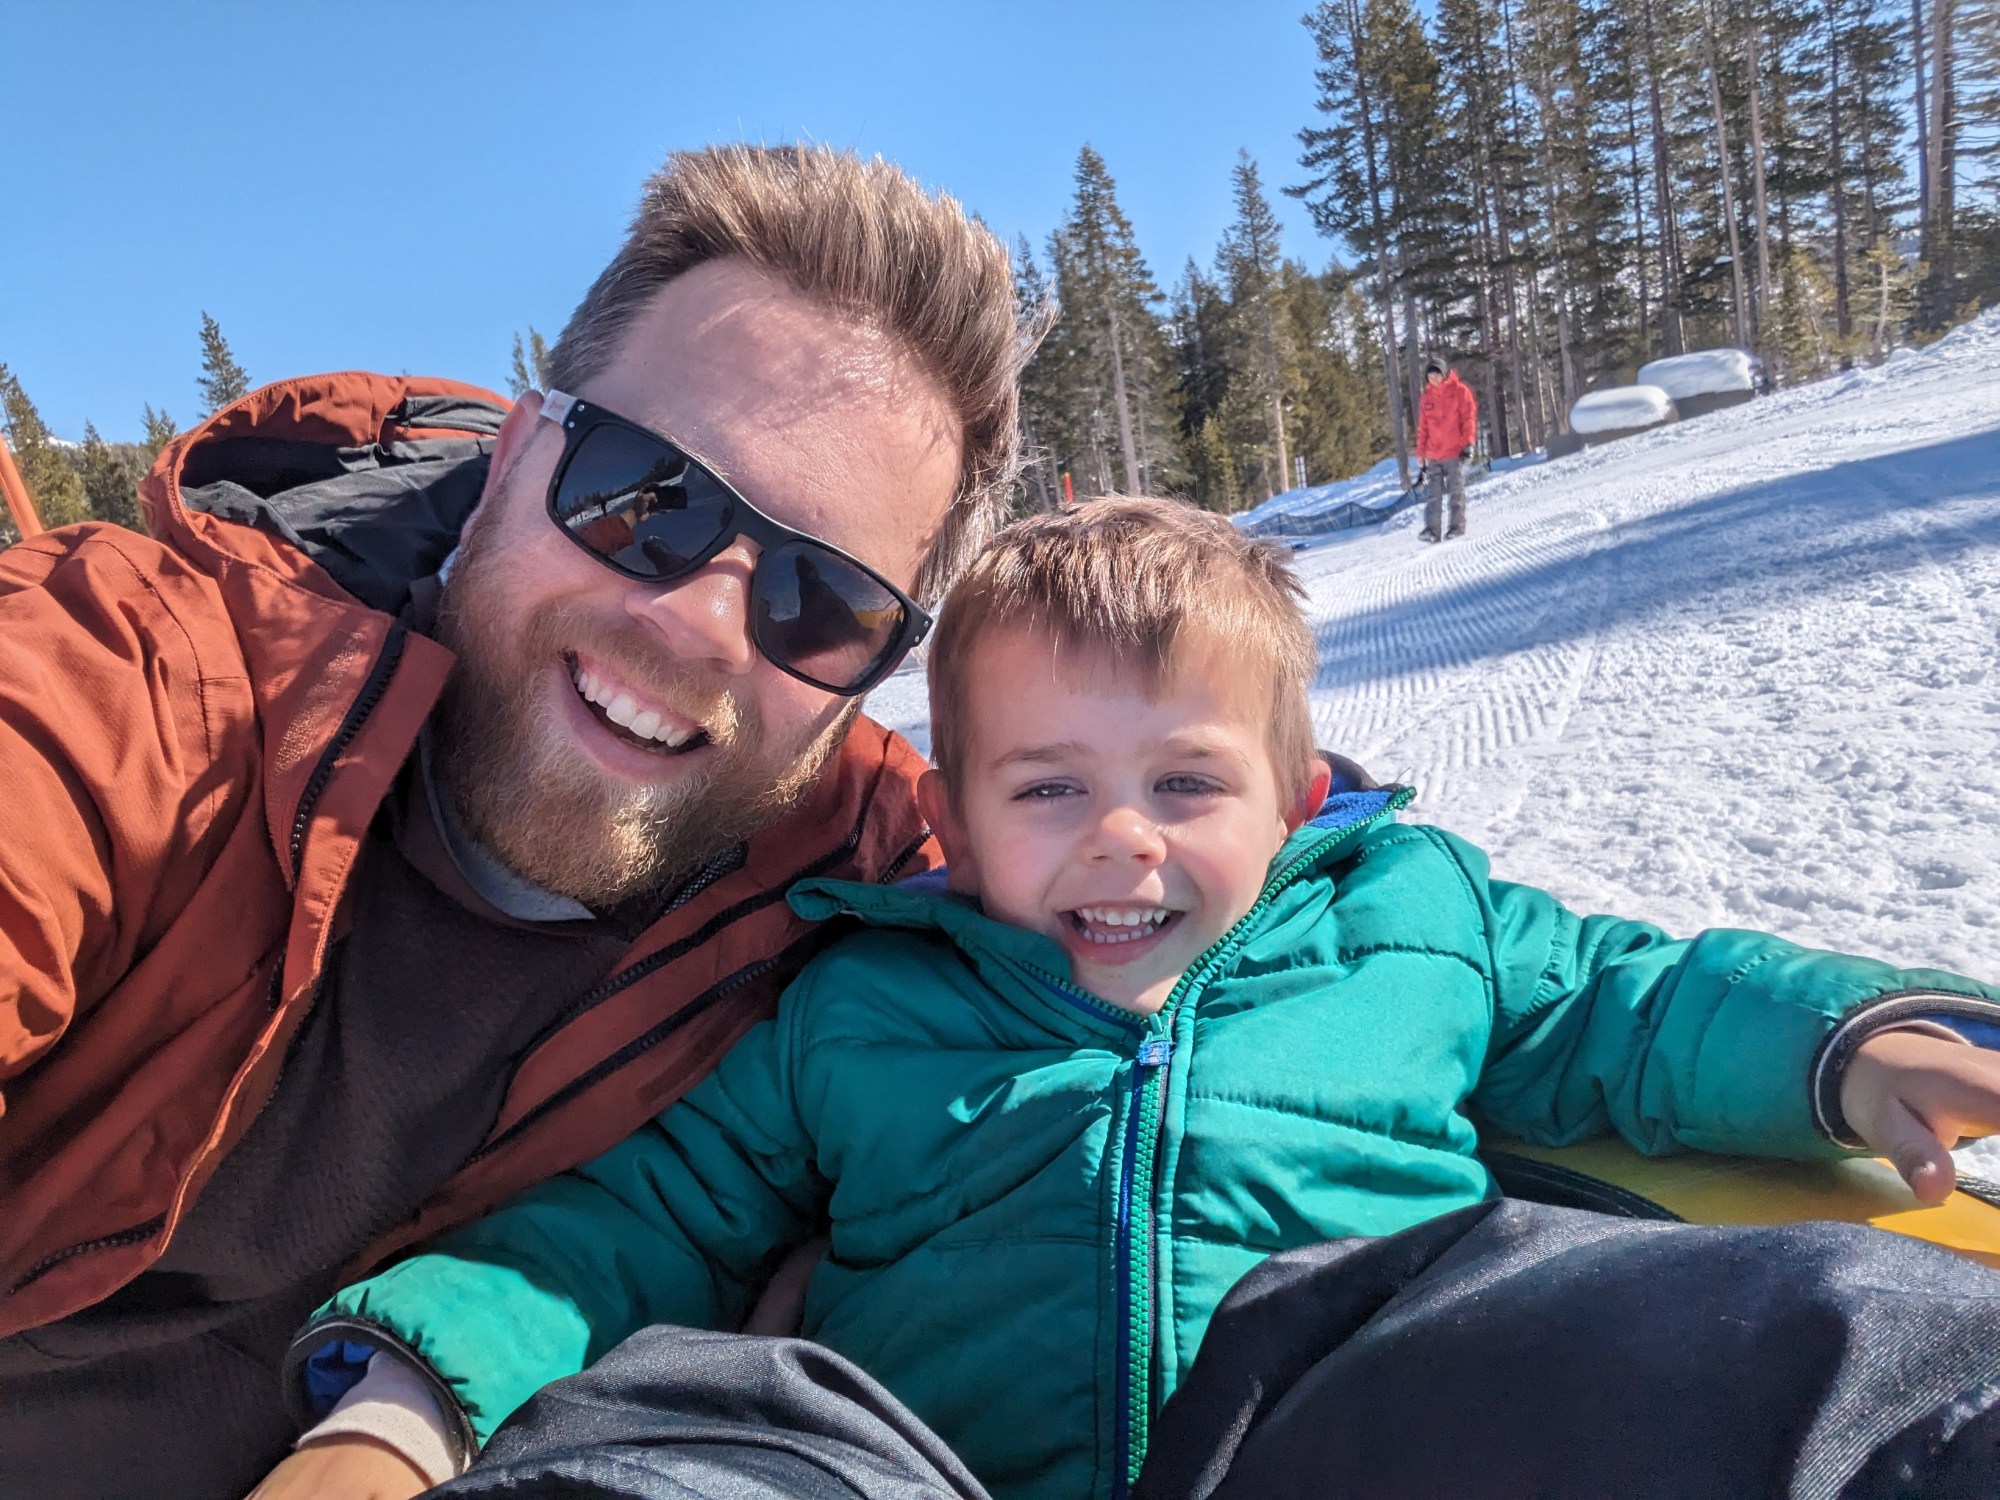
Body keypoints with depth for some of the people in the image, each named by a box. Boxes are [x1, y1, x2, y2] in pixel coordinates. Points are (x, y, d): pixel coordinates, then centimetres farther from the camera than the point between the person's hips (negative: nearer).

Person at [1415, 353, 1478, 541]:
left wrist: (1468, 443, -11)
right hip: (1433, 455, 4)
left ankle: (1458, 526, 5)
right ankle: (1432, 529, -5)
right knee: (1432, 494, -3)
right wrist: (1421, 453, 11)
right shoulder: (1427, 398, 13)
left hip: (1455, 452, -4)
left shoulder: (1459, 391, 1)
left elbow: (1469, 418, -2)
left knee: (1456, 492, 0)